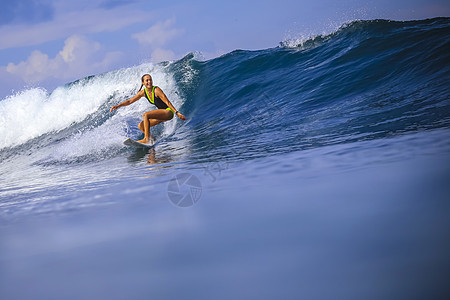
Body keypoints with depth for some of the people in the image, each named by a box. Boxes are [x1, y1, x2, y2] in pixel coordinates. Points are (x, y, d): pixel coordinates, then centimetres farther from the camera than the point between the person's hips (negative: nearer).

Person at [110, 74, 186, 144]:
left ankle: (146, 139, -30)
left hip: (168, 112, -8)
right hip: (162, 115, 8)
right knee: (141, 126, 3)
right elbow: (130, 101, 9)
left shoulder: (156, 90, -18)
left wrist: (177, 113, -26)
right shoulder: (143, 92, 3)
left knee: (145, 115, -26)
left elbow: (167, 102, -20)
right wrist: (118, 106, 0)